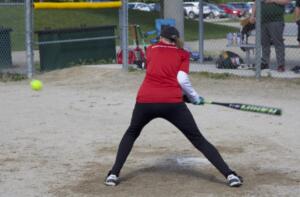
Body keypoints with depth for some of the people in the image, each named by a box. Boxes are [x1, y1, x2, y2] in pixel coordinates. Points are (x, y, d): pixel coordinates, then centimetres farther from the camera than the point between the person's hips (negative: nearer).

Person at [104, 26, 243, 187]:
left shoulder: (151, 49, 22)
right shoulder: (183, 54, 16)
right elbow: (182, 79, 1)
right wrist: (195, 98, 15)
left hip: (145, 100, 1)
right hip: (173, 103, -1)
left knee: (131, 133, 27)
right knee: (198, 139, 7)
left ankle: (113, 174, 16)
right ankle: (229, 175, -2)